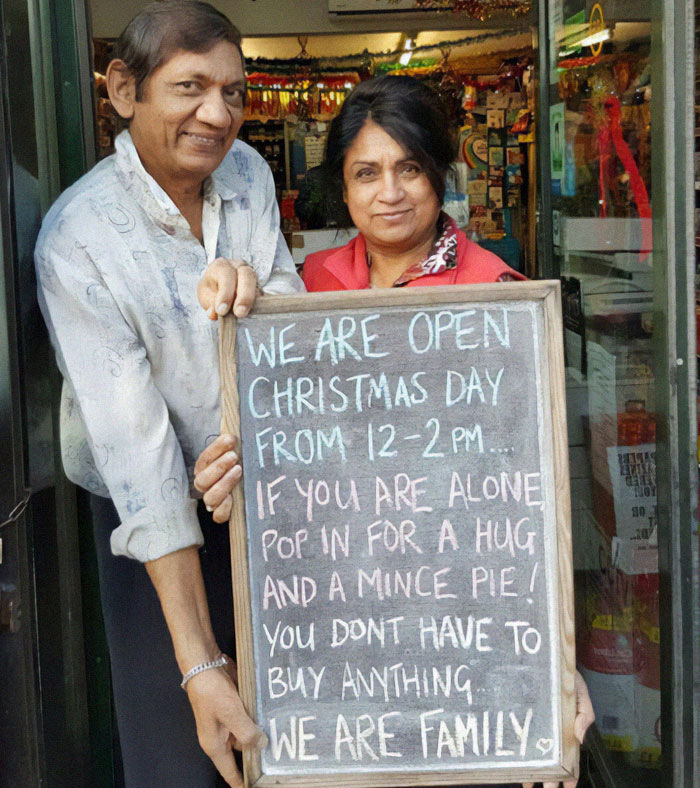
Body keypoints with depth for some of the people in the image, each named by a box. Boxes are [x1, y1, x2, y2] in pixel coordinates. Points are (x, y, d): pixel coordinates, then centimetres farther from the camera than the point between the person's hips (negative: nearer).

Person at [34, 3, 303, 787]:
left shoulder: (247, 172, -5)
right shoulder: (77, 238, -22)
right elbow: (135, 447, -26)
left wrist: (254, 290, -21)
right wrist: (200, 665, -28)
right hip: (155, 519, -5)